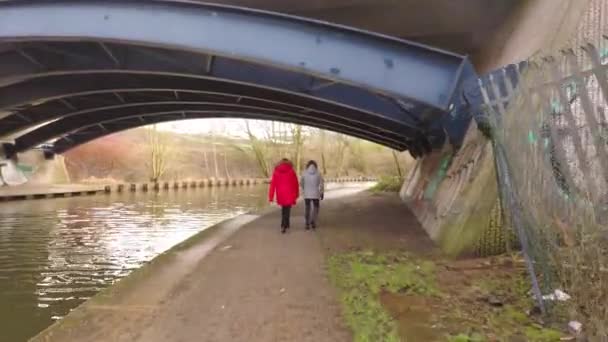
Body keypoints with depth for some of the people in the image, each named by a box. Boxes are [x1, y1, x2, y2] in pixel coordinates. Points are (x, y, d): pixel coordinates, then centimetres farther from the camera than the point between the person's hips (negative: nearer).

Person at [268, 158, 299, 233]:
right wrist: (296, 194, 15)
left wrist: (271, 197, -1)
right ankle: (284, 226, -12)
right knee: (287, 210, 0)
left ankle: (286, 224, 28)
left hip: (280, 195, 2)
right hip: (289, 194, -2)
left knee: (284, 209, 21)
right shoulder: (291, 171, 0)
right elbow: (296, 184, 2)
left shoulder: (276, 172, 3)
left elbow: (273, 184, -2)